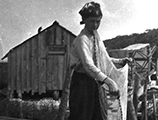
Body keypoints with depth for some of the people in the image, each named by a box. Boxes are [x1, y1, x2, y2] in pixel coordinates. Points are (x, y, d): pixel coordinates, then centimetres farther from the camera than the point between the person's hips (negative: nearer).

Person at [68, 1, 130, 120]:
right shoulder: (82, 40, -17)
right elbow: (88, 65, -28)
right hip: (82, 82, -8)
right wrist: (108, 81, -35)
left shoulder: (96, 36, 10)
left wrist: (120, 61, 12)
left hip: (94, 82, 8)